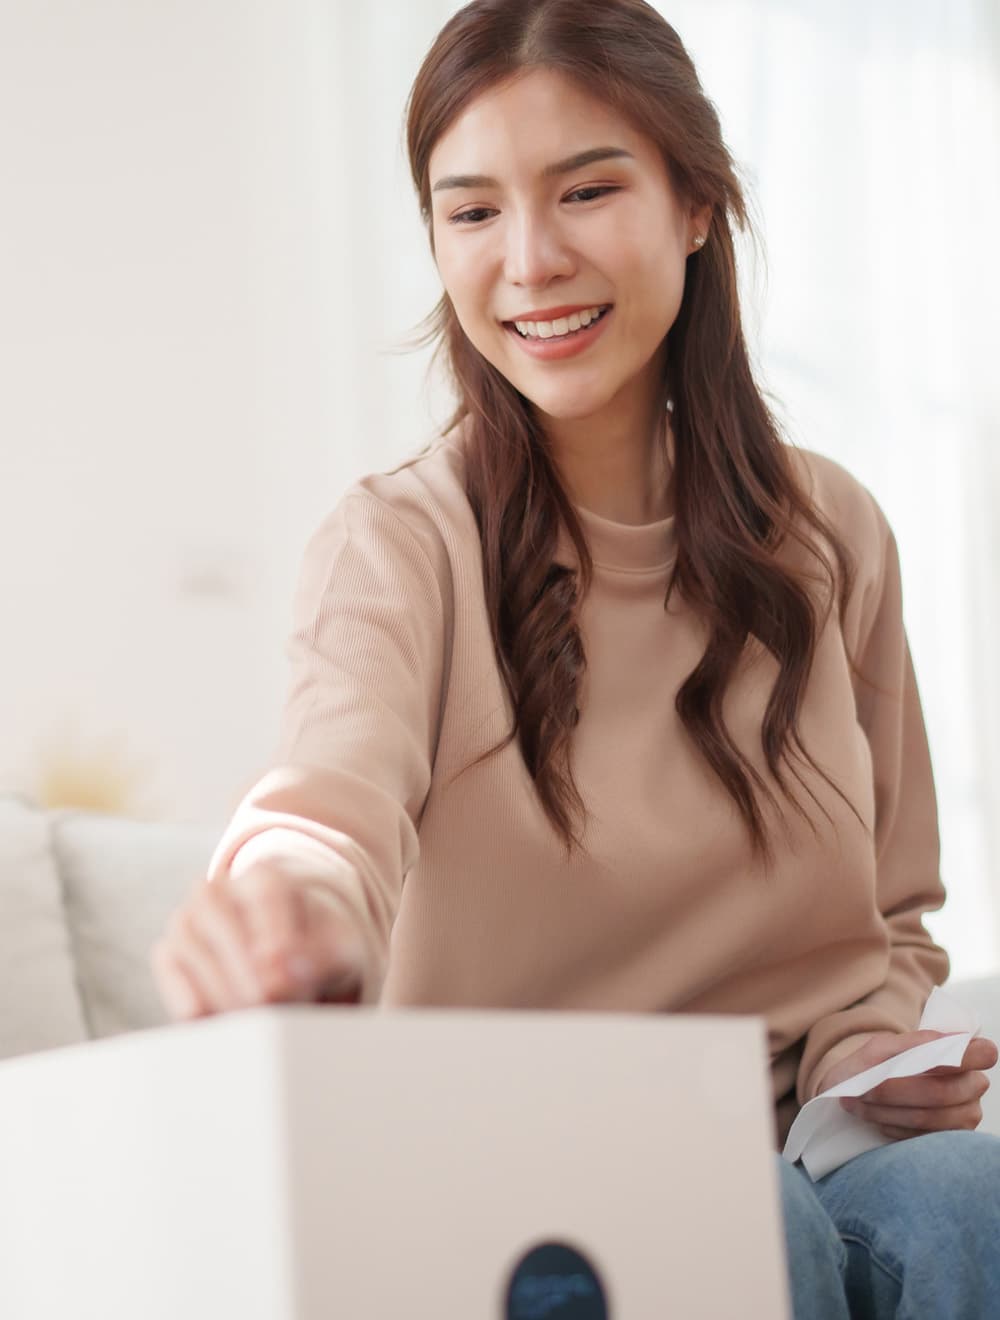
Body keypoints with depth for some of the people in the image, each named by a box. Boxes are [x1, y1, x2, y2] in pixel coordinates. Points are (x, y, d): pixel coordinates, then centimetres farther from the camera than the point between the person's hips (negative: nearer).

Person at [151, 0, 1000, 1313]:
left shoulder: (829, 536, 9)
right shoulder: (398, 544, -3)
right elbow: (346, 767, -28)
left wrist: (879, 1062, -4)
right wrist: (296, 906, -52)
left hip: (811, 1146, 3)